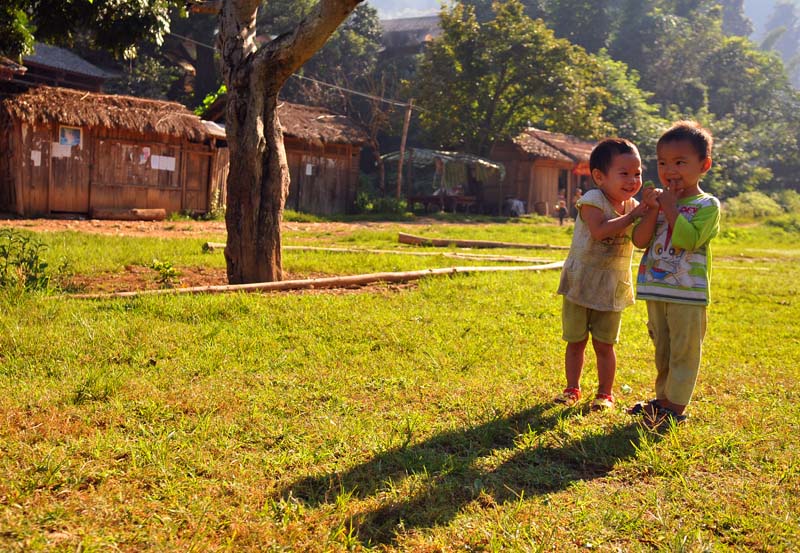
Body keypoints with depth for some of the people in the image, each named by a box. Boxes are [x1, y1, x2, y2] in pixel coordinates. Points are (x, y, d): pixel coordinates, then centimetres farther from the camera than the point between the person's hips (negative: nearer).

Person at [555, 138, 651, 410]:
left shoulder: (633, 206, 4)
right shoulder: (592, 201, -15)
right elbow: (599, 230, -31)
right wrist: (632, 216, -28)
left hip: (612, 288, 3)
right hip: (581, 284, -3)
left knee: (604, 344, 8)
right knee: (575, 342, 9)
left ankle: (605, 393, 21)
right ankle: (572, 389, 24)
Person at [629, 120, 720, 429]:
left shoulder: (707, 205, -7)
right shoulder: (659, 202, 8)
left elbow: (689, 239, -24)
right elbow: (639, 240, -3)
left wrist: (670, 207, -17)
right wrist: (654, 208, -14)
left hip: (688, 293, -5)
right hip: (656, 290, 6)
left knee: (684, 350, 1)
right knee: (662, 350, 17)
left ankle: (676, 406, 9)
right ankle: (663, 398, 30)